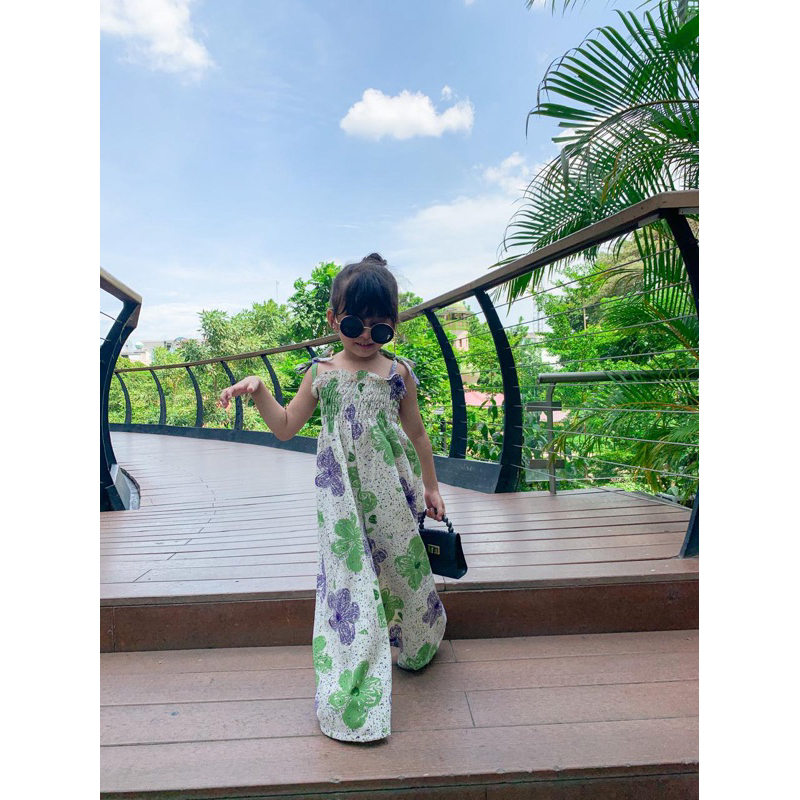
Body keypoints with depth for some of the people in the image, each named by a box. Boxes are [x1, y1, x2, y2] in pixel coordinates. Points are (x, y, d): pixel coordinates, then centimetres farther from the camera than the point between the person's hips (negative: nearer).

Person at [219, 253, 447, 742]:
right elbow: (286, 427, 8)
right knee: (349, 573, -3)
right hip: (343, 495, -1)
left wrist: (430, 486, 11)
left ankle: (418, 644, 46)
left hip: (393, 492, 1)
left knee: (403, 562, 14)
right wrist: (258, 390, -7)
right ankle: (355, 693, 10)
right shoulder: (320, 373, 2)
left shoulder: (398, 374, 1)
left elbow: (416, 433, 8)